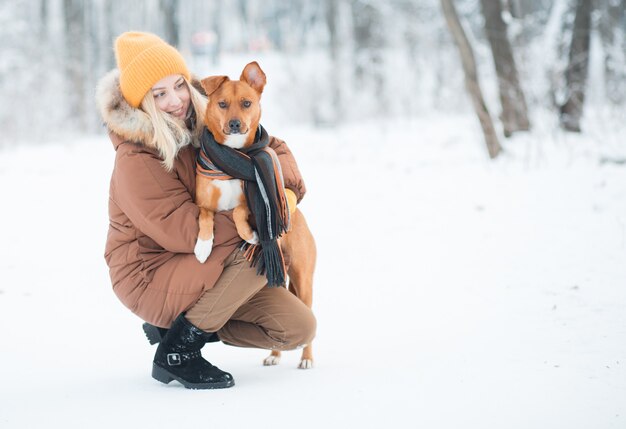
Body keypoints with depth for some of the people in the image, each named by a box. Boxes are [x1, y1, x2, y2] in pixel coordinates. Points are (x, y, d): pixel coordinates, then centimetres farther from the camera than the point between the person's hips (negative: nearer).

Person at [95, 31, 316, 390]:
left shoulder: (207, 124, -2)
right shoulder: (136, 161, -23)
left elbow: (271, 147, 6)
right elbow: (183, 231, -26)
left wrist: (287, 190, -16)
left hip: (205, 267, 8)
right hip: (151, 276, -8)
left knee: (299, 329, -2)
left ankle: (176, 324, 11)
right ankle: (176, 352, -16)